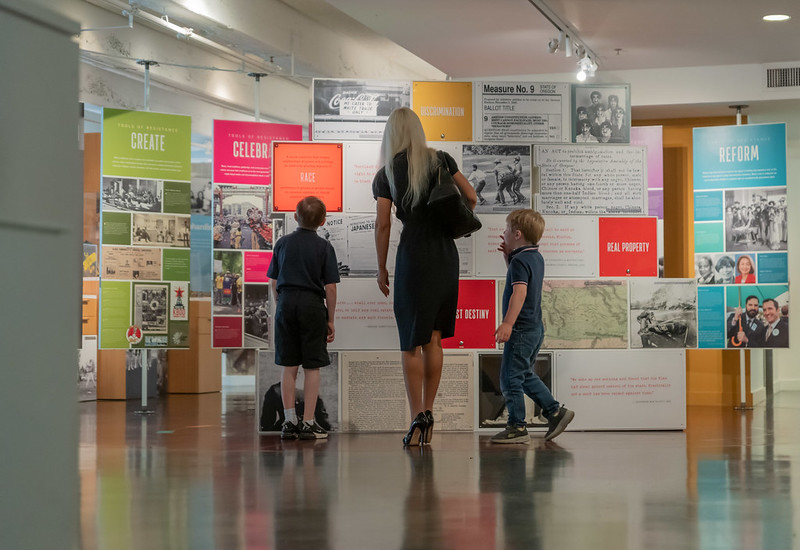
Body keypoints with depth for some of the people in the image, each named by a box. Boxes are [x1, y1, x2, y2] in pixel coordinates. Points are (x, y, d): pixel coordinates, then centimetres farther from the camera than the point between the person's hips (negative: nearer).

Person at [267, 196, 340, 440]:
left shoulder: (283, 243, 6)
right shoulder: (324, 247, -3)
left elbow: (274, 281, 8)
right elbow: (330, 286, -5)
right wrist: (330, 319, 2)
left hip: (286, 303, 3)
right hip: (312, 305, -3)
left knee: (289, 366, 8)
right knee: (312, 367, 3)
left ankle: (290, 421, 8)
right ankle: (308, 423, 2)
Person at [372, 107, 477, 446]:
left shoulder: (385, 174, -2)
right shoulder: (440, 160, 4)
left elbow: (382, 225, -4)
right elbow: (470, 197, 6)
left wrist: (381, 269, 4)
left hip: (413, 256, -3)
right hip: (445, 254, 3)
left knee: (411, 343, 2)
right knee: (433, 339, 12)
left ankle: (417, 418, -7)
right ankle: (428, 412, 11)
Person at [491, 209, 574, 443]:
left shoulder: (520, 261, -16)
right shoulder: (536, 258, 13)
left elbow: (520, 291, -29)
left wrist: (508, 323, -36)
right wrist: (509, 256, 16)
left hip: (522, 330, -10)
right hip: (535, 328, 10)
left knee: (510, 378, -4)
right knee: (526, 376, 21)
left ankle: (517, 427, -3)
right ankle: (555, 411, 20)